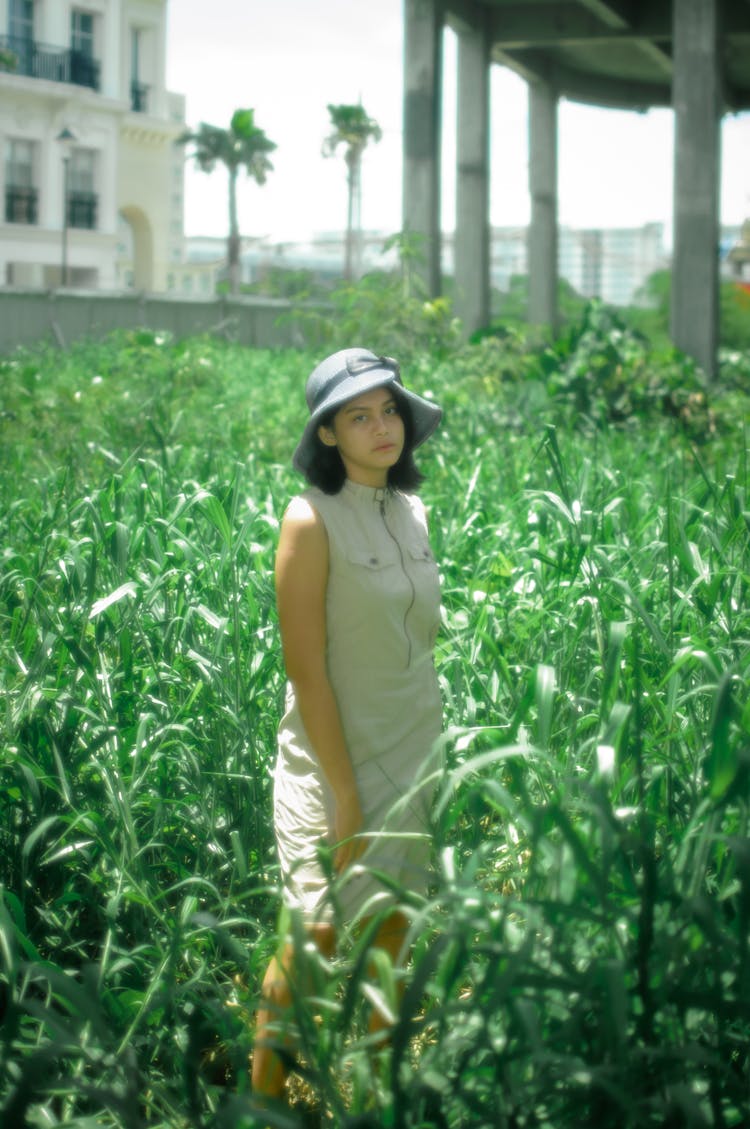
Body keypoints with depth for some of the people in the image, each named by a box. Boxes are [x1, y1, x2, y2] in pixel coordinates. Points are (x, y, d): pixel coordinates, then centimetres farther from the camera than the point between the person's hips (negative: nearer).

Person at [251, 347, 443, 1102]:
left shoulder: (412, 512, 5)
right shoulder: (312, 520, -14)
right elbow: (306, 669, -16)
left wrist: (440, 759, 10)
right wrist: (346, 794, -18)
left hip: (415, 757, 6)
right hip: (338, 761, -6)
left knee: (392, 933, 12)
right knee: (319, 939, 1)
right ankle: (264, 1094, 20)